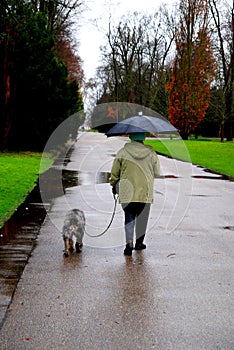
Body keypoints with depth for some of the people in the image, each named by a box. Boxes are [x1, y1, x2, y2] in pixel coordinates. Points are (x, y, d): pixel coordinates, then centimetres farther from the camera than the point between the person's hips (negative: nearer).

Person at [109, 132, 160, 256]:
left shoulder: (123, 152, -3)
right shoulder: (151, 153, -1)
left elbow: (114, 172, 3)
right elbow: (157, 173, 7)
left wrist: (114, 185, 19)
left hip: (127, 191, -1)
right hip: (145, 191, 1)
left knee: (129, 217, 6)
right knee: (142, 217, 14)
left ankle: (129, 242, -10)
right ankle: (139, 242, 25)